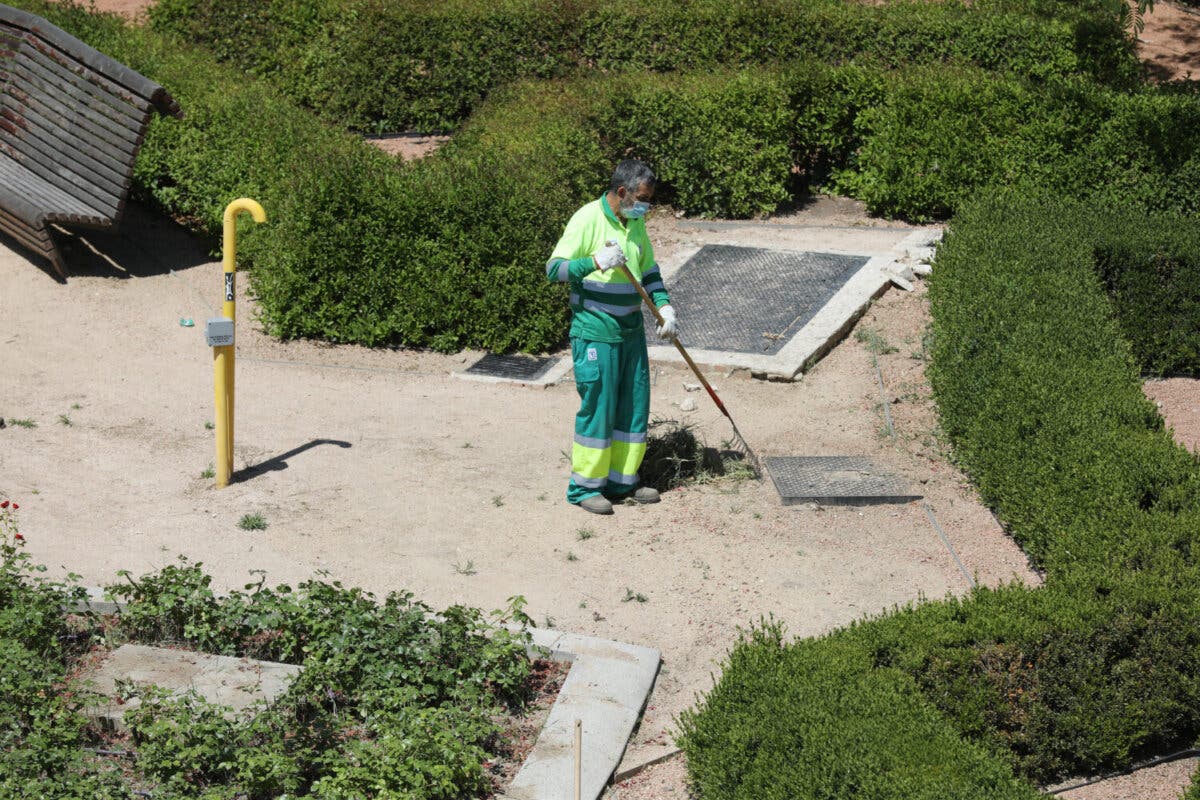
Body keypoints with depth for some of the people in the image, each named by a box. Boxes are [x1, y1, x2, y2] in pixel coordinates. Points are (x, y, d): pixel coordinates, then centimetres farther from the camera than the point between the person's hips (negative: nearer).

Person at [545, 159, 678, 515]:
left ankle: (622, 481, 23)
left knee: (636, 405, 11)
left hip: (631, 330, 8)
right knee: (597, 407, -3)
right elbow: (554, 268, -17)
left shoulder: (636, 222, 9)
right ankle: (584, 487, 9)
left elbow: (648, 271, 19)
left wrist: (664, 306, 5)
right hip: (595, 333, -8)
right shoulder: (587, 219, -14)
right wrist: (596, 262, -30)